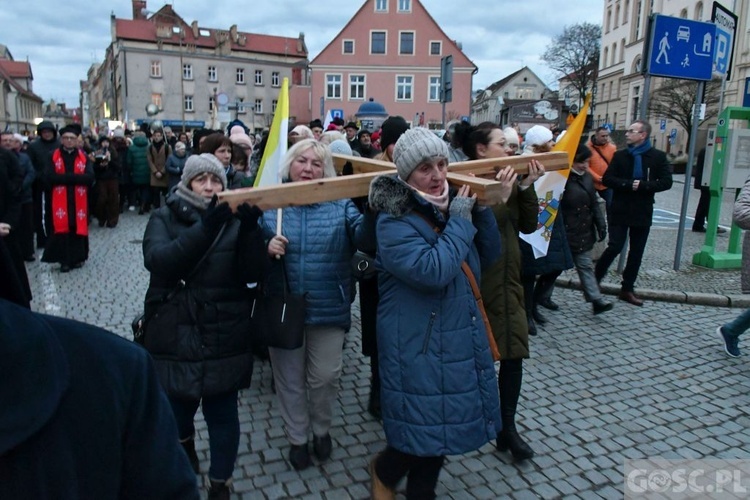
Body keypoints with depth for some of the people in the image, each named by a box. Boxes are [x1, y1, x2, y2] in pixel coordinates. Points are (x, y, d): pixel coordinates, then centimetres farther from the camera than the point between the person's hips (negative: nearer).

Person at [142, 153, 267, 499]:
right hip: (175, 334, 1)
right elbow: (157, 260, -20)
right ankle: (185, 441, 52)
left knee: (223, 413, 7)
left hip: (223, 337, 0)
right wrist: (204, 228, -31)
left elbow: (253, 274, -10)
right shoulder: (164, 218, 1)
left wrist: (251, 230, -26)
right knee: (178, 406, 18)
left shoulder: (233, 220, 1)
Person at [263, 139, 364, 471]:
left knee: (325, 377, 11)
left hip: (329, 307, 0)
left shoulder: (340, 204, -2)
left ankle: (322, 430, 41)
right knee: (289, 378, 15)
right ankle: (297, 438, 39)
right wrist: (265, 248, -20)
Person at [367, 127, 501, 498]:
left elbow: (491, 252, 9)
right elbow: (433, 271, -31)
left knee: (439, 430, 19)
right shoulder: (393, 223, -18)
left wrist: (480, 209, -6)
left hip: (461, 342, 7)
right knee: (425, 430, 4)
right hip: (419, 349, -7)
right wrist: (460, 220, -21)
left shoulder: (452, 204, 5)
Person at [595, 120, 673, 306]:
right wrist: (628, 184, -18)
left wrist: (643, 185, -19)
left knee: (636, 252, 8)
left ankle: (627, 289, 19)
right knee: (615, 247, -9)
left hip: (642, 212, 2)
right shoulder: (620, 155, 3)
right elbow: (607, 179, -4)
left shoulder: (658, 156, 0)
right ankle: (595, 280, 6)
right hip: (620, 210, -1)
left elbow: (666, 182, -5)